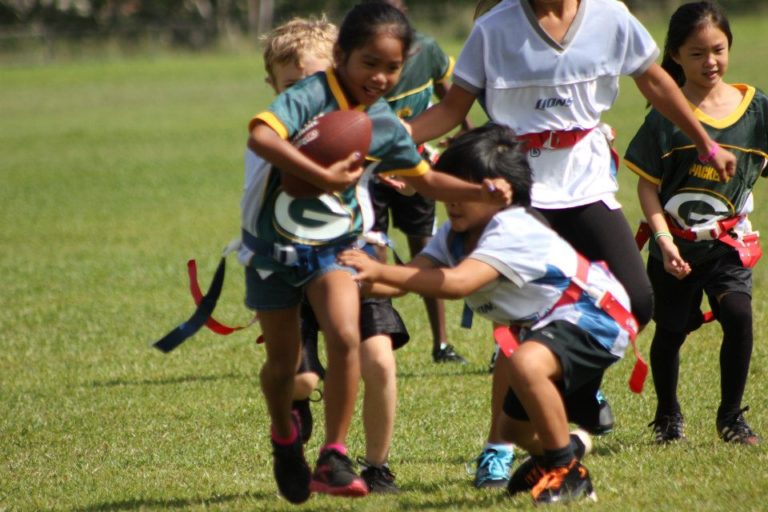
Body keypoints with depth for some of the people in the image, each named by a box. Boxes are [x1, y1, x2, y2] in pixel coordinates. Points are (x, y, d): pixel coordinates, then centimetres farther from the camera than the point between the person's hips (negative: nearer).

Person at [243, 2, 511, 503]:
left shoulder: (386, 125, -3)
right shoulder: (311, 97, -20)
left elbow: (425, 179, 10)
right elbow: (261, 136, -38)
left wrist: (480, 192, -6)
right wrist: (324, 176, -43)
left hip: (334, 246, 3)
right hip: (274, 245, -3)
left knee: (345, 337, -22)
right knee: (283, 359, 9)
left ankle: (334, 458, -12)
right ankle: (286, 437, 41)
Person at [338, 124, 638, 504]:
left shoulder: (513, 231, -30)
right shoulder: (456, 234, -2)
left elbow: (457, 283, -43)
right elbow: (413, 274, -14)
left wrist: (380, 271, -45)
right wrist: (356, 282, -33)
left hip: (594, 316, -10)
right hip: (544, 324, 10)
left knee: (526, 365, -38)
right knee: (518, 429, 19)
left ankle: (569, 473, -21)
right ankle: (569, 447, 53)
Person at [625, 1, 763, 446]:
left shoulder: (754, 107, -2)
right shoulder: (666, 116, -8)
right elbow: (647, 186, -7)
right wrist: (663, 239, -16)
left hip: (729, 242, 1)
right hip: (676, 246, -1)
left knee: (738, 316, -17)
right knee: (671, 331, 10)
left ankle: (732, 416, 0)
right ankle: (668, 417, 33)